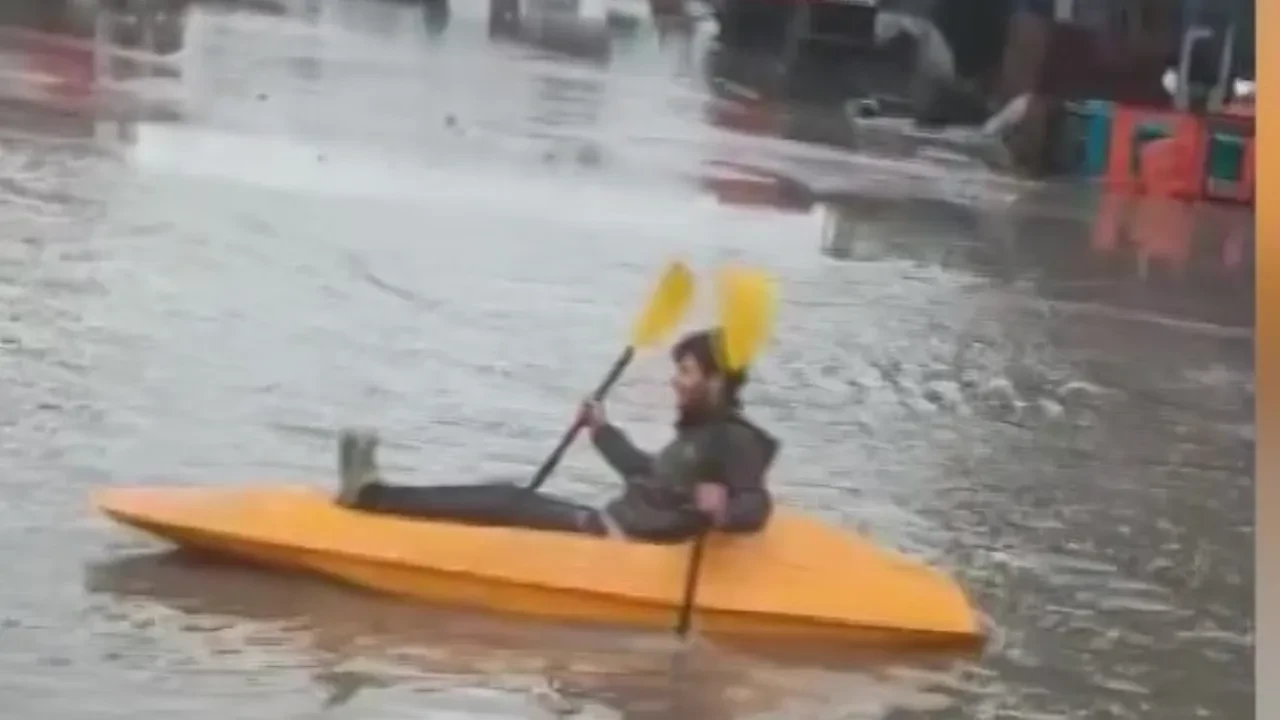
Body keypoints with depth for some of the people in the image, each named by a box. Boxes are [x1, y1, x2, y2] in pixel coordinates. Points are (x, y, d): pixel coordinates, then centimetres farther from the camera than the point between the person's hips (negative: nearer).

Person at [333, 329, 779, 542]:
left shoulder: (734, 441, -15)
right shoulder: (700, 431, 16)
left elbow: (757, 508, -30)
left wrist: (722, 512, -52)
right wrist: (603, 431, 36)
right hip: (613, 529, 9)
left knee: (511, 505, -13)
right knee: (514, 501, 2)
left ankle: (372, 494, -14)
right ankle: (372, 492, -1)